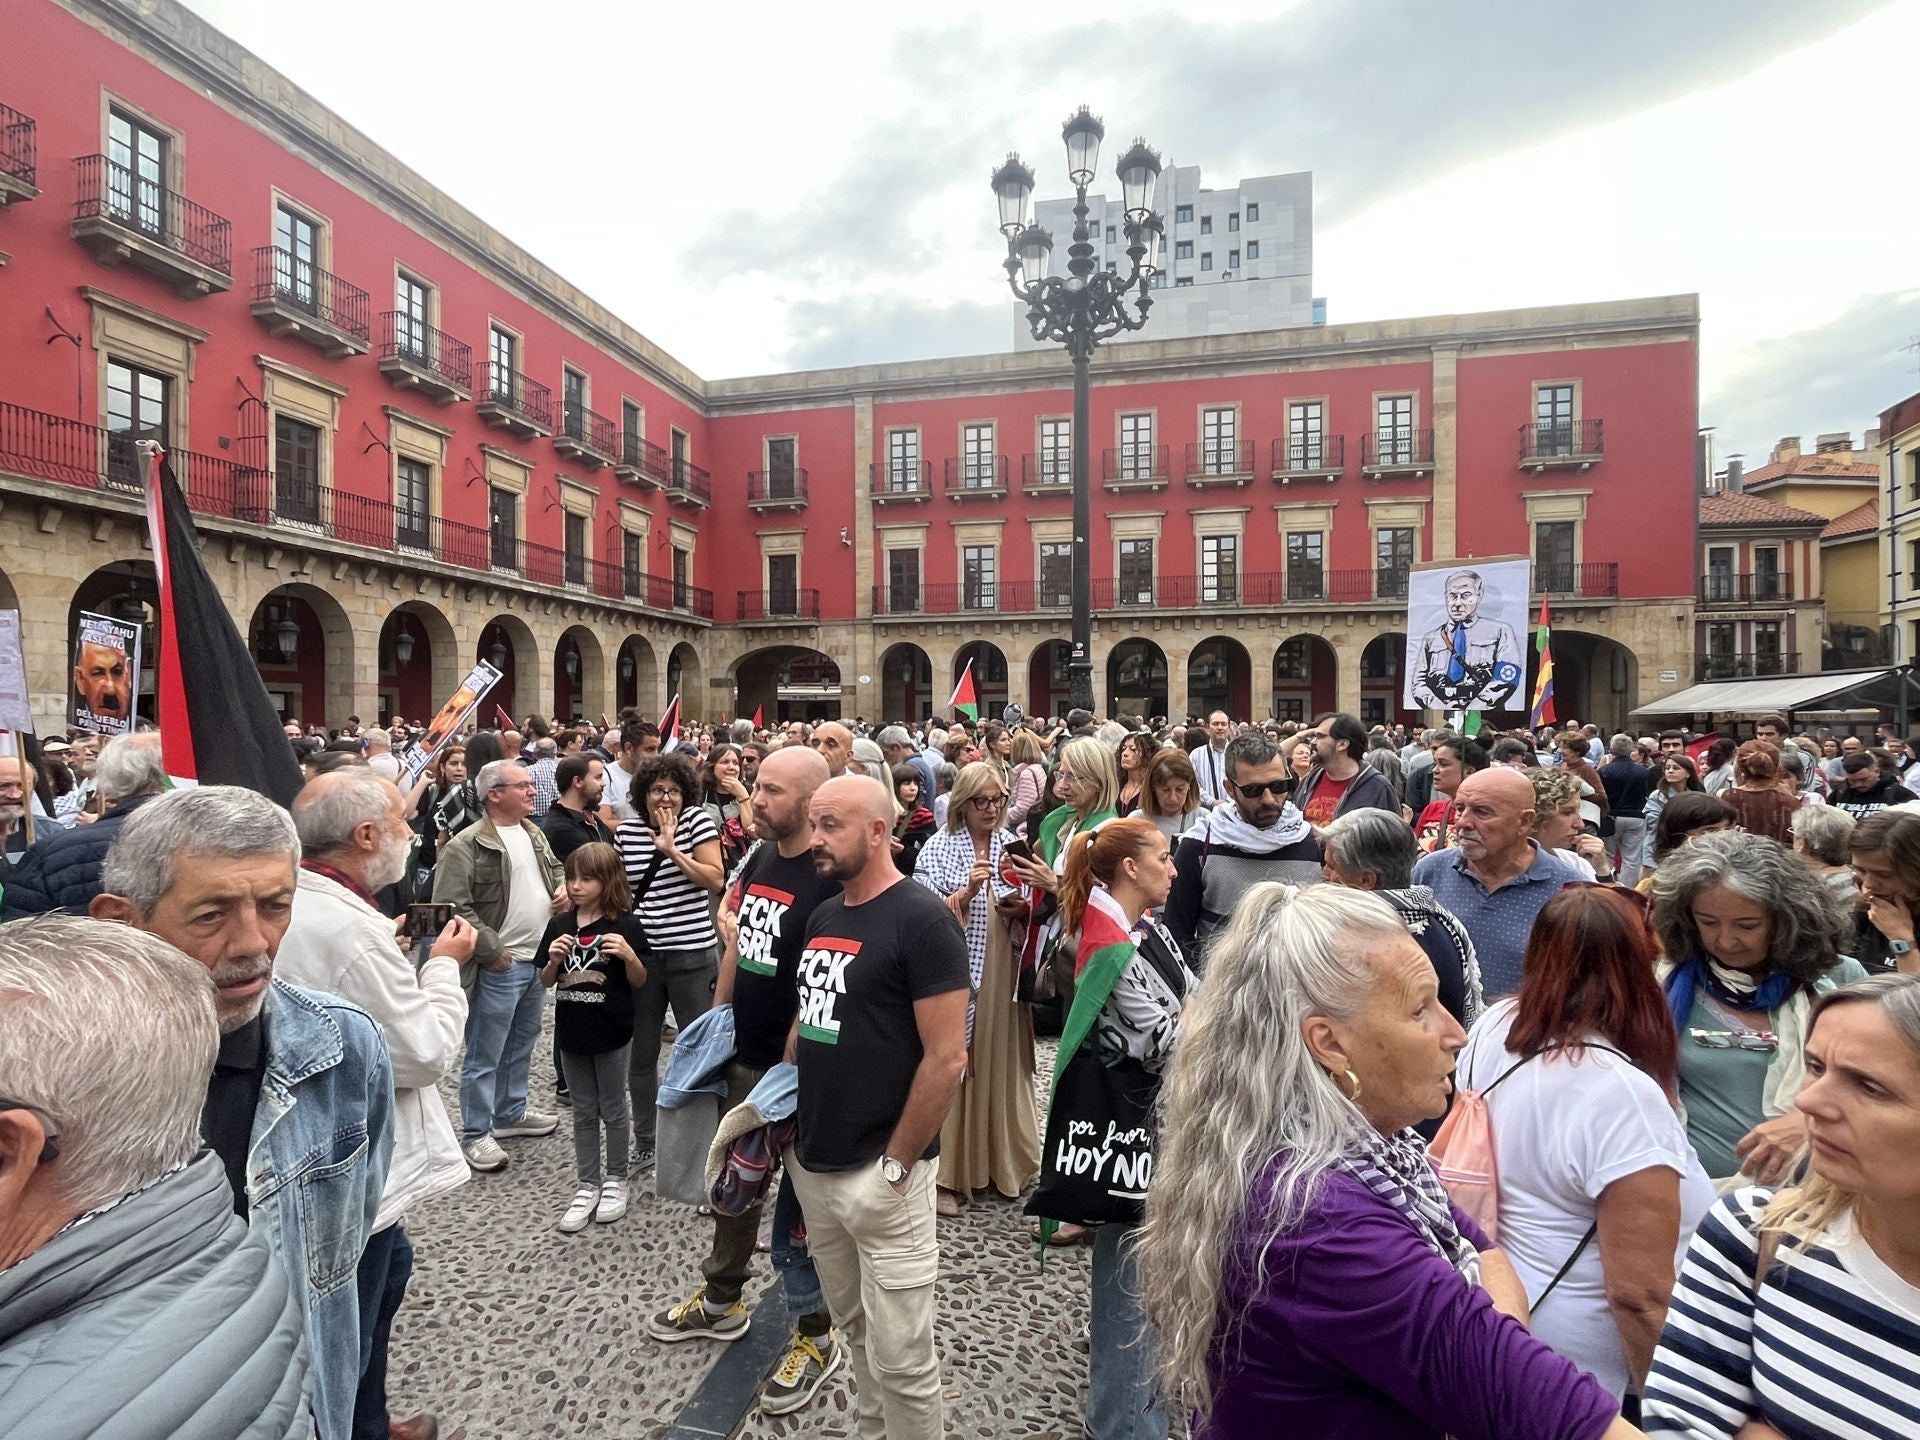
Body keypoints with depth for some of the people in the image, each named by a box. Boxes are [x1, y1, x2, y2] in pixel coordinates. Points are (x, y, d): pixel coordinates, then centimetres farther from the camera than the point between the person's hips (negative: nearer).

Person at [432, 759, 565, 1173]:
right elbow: (453, 906, -21)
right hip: (498, 967, -8)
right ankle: (476, 1134, 18)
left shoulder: (533, 834, 10)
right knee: (484, 1056, 5)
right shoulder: (467, 845, -17)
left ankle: (510, 1113, 38)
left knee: (521, 1046, 22)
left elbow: (555, 871, 26)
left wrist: (562, 889, 4)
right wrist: (491, 950, -18)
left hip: (537, 960, 8)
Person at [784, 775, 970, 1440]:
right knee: (853, 1328, 22)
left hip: (879, 1174, -7)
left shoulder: (922, 920, -16)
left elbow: (947, 1058, -18)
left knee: (898, 1353, 6)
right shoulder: (823, 917, 7)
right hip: (812, 1165, 7)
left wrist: (895, 1163, -15)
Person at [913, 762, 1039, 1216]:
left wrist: (1022, 909, -8)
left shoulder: (1013, 844, 7)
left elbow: (1034, 908, 13)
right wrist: (966, 892, -20)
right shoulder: (938, 849, -2)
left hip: (1004, 974, 3)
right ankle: (947, 1172, 14)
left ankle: (1003, 1162, 28)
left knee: (1003, 1061, 10)